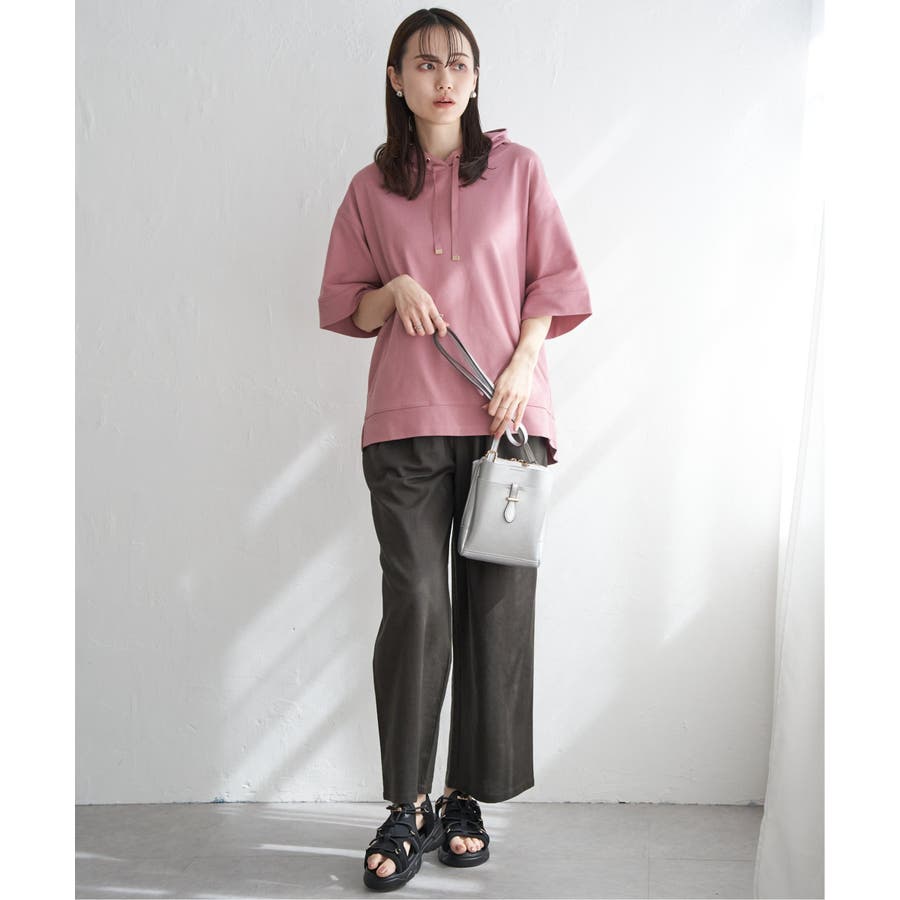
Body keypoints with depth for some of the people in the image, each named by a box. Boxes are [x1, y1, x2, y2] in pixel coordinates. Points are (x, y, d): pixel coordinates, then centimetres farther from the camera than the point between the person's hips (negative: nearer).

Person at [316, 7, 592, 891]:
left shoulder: (517, 168, 10)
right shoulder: (371, 188, 11)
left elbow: (554, 281, 8)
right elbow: (341, 305, 13)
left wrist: (523, 364, -8)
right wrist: (393, 291, -7)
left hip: (507, 418, 1)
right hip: (407, 422, 0)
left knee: (497, 607, 1)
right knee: (415, 605, -7)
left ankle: (468, 800, 14)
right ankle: (406, 808, 6)